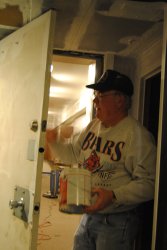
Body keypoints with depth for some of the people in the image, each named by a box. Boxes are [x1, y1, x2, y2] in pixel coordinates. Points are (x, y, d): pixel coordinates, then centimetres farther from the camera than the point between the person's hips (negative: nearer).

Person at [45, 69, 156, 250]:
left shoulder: (138, 135, -17)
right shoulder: (93, 125, 7)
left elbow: (148, 183, -21)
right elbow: (75, 155, 20)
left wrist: (114, 196, -30)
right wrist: (54, 144, 6)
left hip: (116, 222, -7)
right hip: (87, 215, 7)